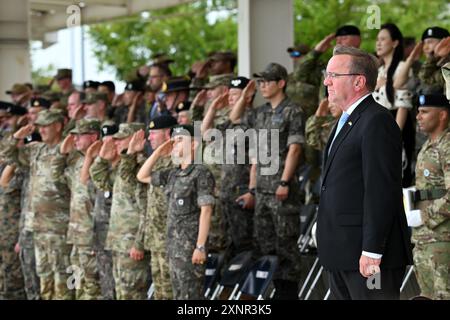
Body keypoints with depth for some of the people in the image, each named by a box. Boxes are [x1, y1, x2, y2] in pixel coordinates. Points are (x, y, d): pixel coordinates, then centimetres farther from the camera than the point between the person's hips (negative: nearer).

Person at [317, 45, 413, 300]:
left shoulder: (377, 121, -13)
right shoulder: (346, 121, 19)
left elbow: (382, 190, -19)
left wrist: (371, 252, -22)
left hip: (366, 255, -10)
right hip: (340, 255, 10)